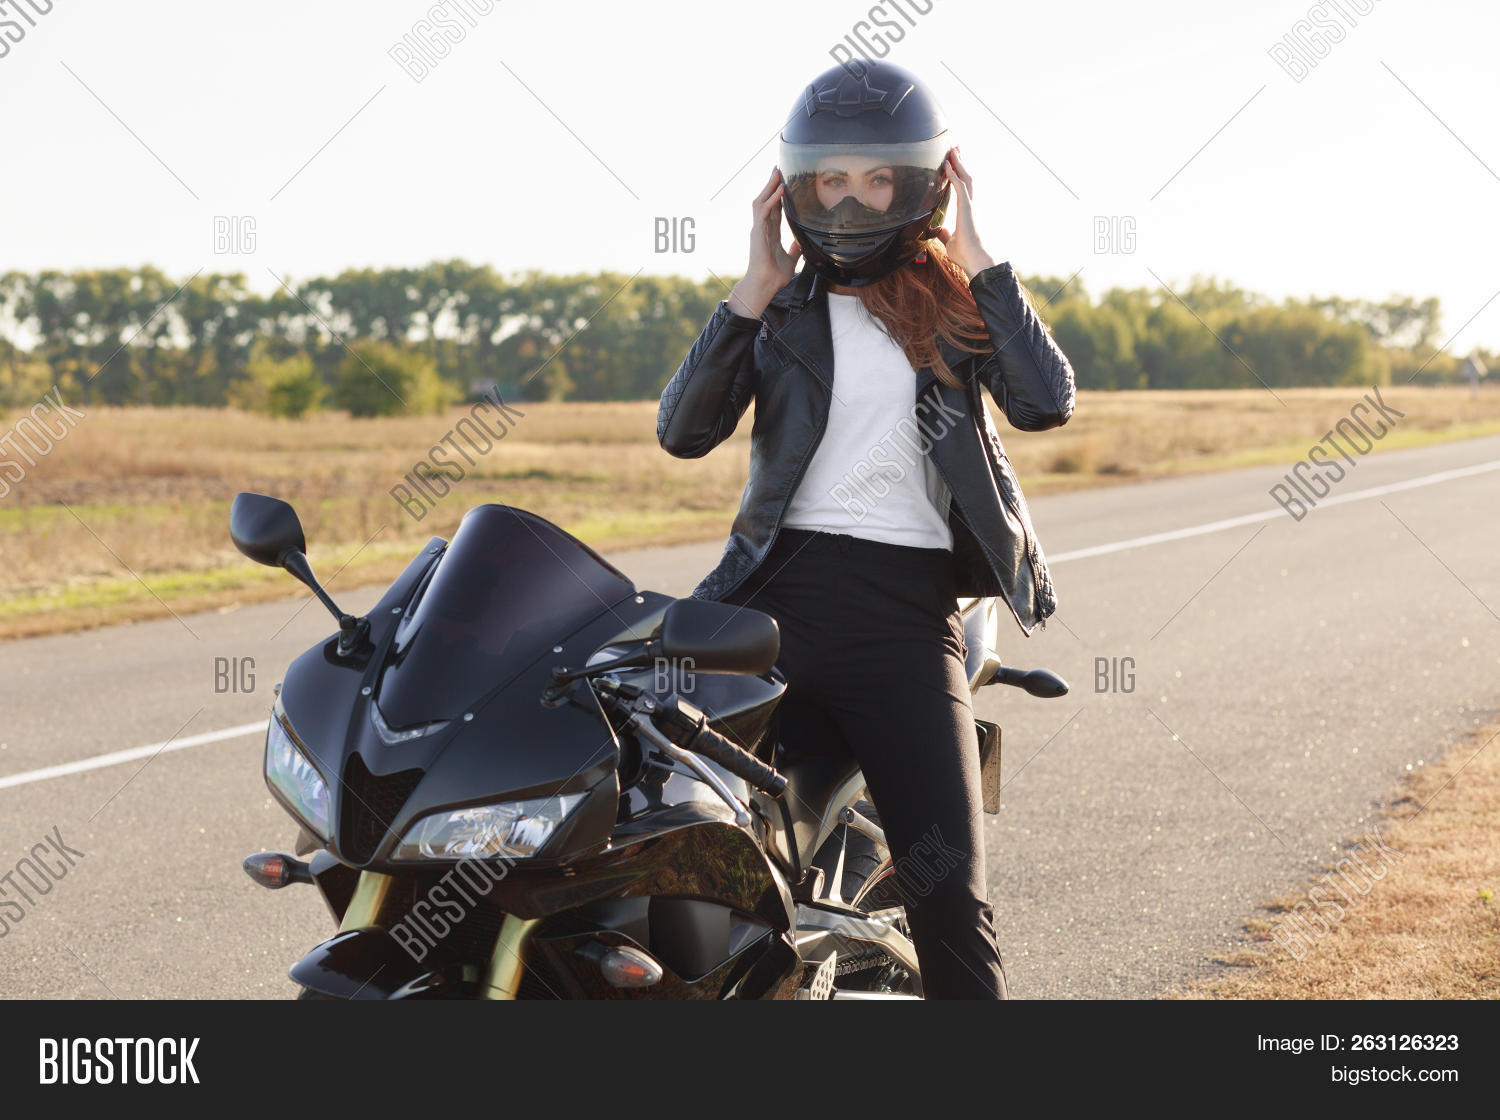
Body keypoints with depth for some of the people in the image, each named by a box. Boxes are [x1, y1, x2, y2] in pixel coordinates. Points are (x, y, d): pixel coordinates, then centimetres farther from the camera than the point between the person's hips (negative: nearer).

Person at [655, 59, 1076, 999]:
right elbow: (684, 431, -2)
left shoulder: (956, 297, 11)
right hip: (781, 593, 1)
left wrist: (976, 255, -5)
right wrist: (755, 289, -5)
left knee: (950, 892, -8)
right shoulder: (781, 308, 13)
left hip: (907, 605, -1)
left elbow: (1046, 403, -8)